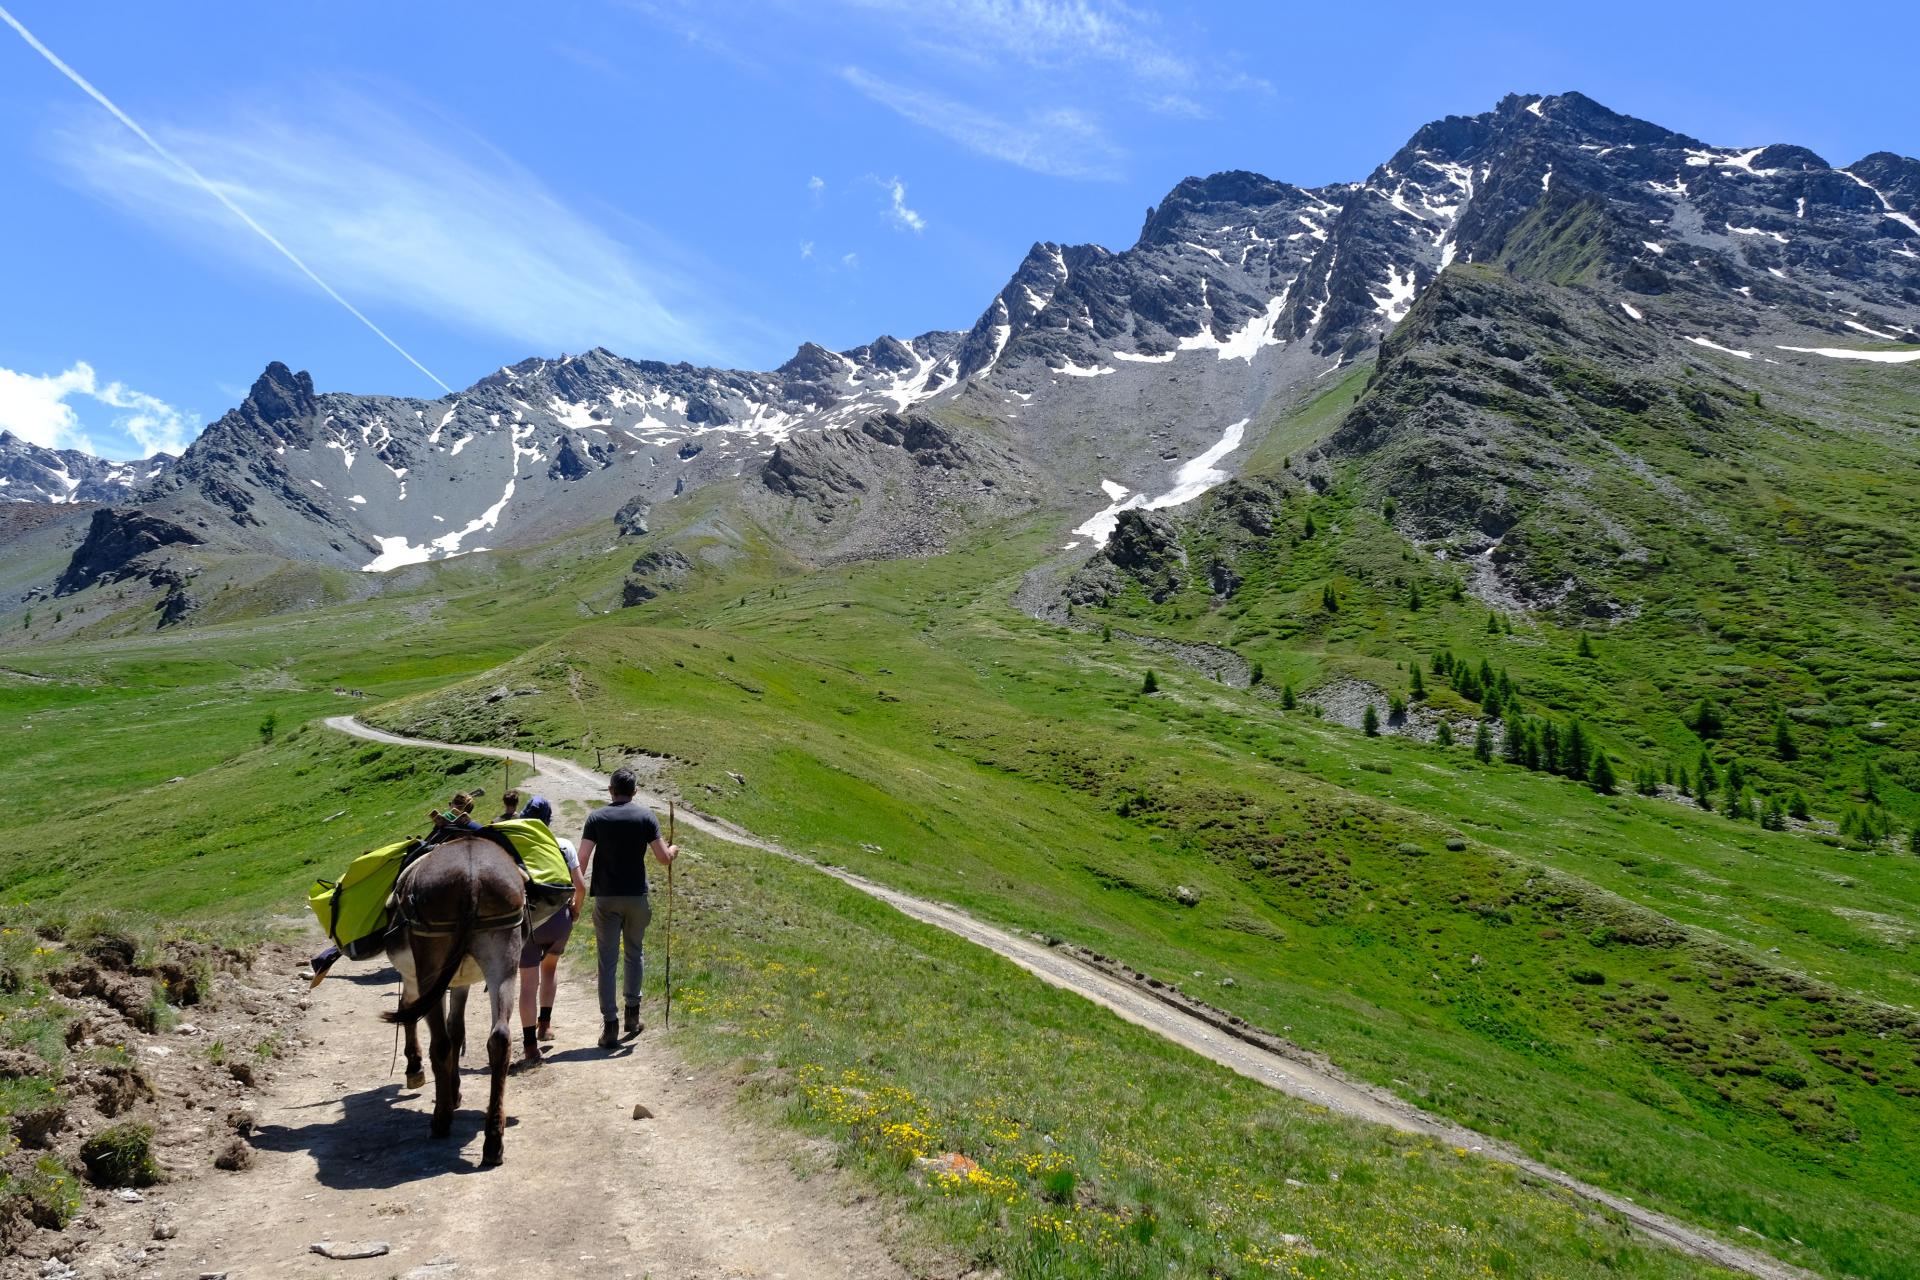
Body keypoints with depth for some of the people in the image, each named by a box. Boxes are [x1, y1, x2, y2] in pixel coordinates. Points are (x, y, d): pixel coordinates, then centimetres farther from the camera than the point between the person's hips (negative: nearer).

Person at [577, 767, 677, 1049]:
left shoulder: (597, 817, -2)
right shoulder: (646, 816, -2)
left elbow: (582, 859, -8)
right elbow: (664, 859, -4)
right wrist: (673, 850, 19)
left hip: (606, 898, -1)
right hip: (637, 895, 1)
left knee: (607, 960, 3)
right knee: (634, 954, 19)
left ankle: (610, 1026, 1)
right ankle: (632, 1014, 24)